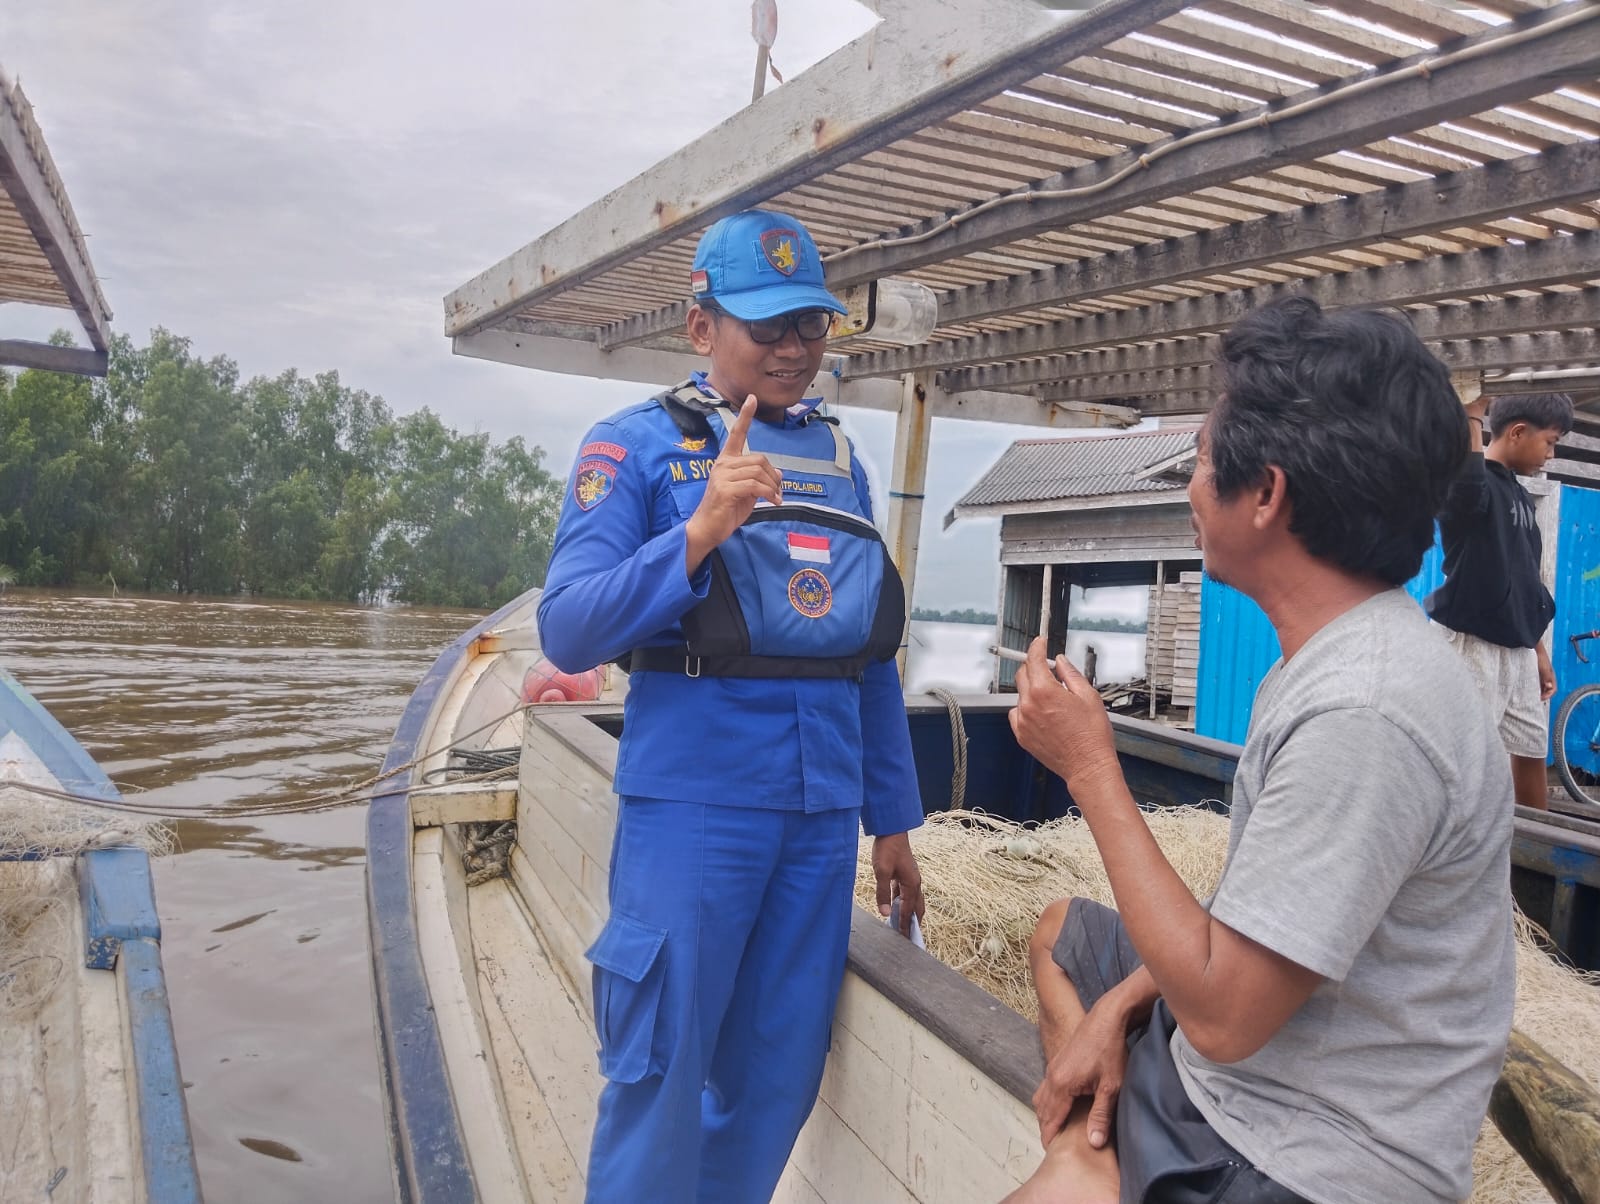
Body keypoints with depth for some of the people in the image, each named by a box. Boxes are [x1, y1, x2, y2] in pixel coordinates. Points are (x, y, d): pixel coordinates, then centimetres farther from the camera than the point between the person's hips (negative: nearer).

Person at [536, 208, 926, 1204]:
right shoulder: (638, 444, -2)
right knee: (661, 1073, 4)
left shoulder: (840, 457, 12)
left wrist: (894, 818, 13)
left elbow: (874, 655, 14)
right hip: (694, 797, -4)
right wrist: (699, 531, -24)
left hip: (824, 805, 5)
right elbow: (568, 633, -11)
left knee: (780, 1074, 13)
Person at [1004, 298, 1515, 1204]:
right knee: (1063, 931, 25)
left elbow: (1222, 1013, -26)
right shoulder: (1344, 650, 0)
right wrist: (1118, 1004, 0)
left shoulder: (1364, 712, -30)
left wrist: (1090, 767, -21)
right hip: (1250, 1064, 9)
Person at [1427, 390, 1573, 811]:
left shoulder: (1520, 496, 15)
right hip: (1474, 643, -9)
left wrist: (1539, 649, 20)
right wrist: (1473, 415, -29)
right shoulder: (1476, 484, -11)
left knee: (1532, 753, 16)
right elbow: (1466, 484, -40)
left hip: (1518, 648, 9)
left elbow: (1525, 582, 20)